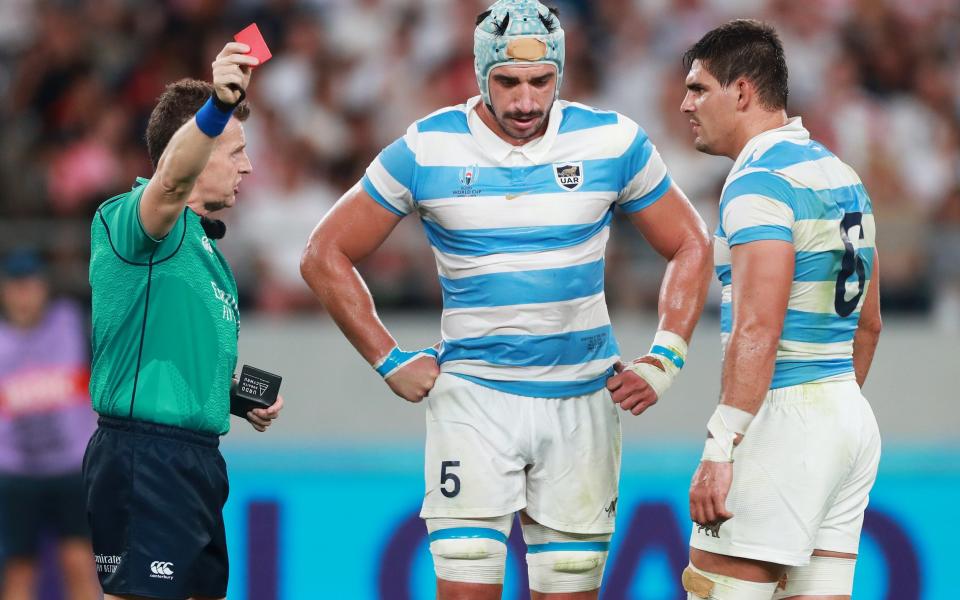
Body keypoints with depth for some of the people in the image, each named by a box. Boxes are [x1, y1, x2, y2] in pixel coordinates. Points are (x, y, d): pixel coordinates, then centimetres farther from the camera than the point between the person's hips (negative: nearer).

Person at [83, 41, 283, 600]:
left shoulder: (206, 245, 22)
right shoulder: (131, 219, -8)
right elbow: (172, 182, -33)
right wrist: (216, 107, -50)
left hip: (199, 458, 10)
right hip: (144, 454, -10)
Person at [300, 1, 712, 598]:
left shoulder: (611, 141, -1)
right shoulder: (426, 150, -4)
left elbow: (689, 246, 11)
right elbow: (326, 256, 5)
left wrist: (663, 362, 1)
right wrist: (392, 363, 0)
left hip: (582, 401, 2)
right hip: (473, 395, -1)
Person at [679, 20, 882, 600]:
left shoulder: (760, 182, -13)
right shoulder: (842, 176, 16)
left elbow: (757, 332, -22)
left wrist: (719, 450, -23)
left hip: (782, 422, -9)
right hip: (852, 419, 9)